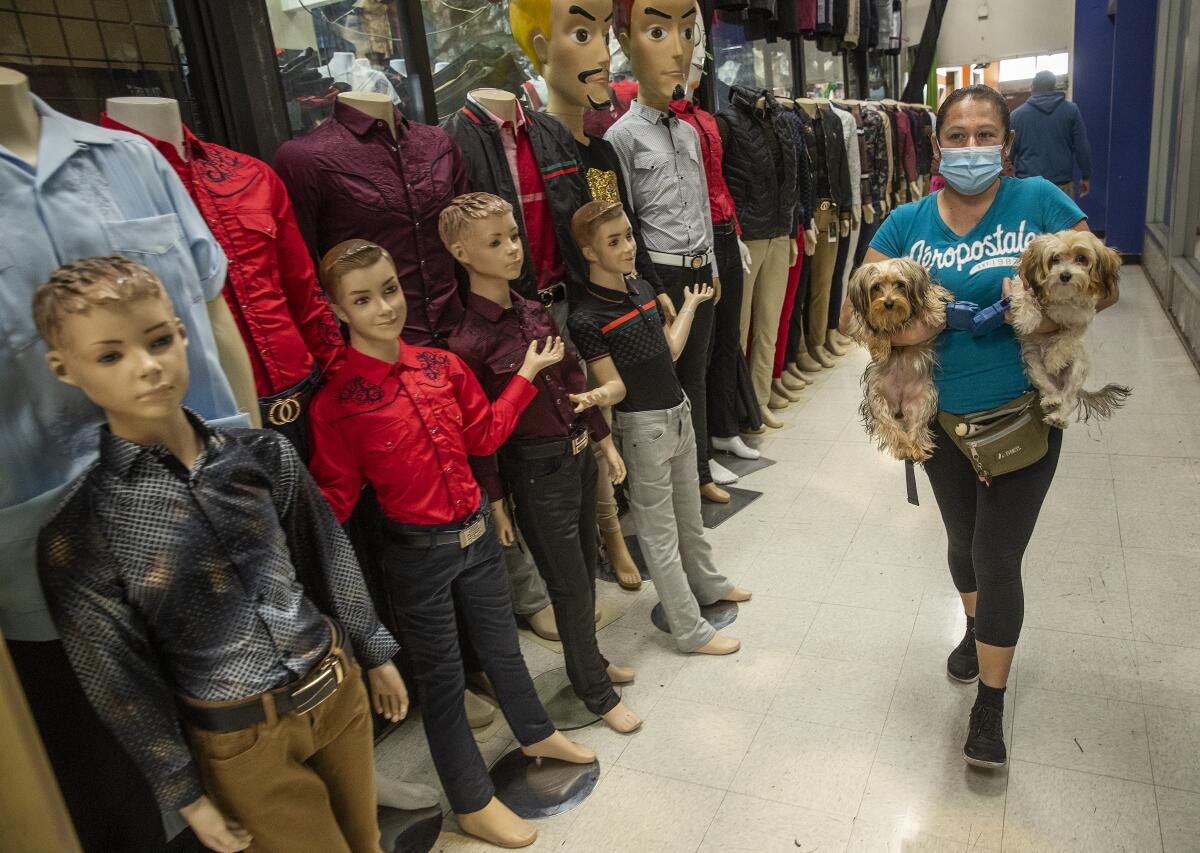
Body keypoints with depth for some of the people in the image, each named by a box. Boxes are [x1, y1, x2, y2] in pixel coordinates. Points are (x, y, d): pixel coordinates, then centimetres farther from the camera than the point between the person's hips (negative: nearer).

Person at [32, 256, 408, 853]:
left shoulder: (265, 455, -6)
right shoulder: (79, 531, -15)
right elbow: (120, 677, -8)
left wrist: (374, 654, 14)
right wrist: (185, 794, -1)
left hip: (338, 692, 4)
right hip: (243, 738, -3)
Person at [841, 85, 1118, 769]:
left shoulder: (1038, 201, -9)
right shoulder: (907, 223, -4)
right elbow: (852, 312, -7)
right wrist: (892, 328, -27)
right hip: (942, 417, 3)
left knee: (998, 557, 0)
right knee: (963, 541, 22)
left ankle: (990, 705, 20)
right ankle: (978, 627, 53)